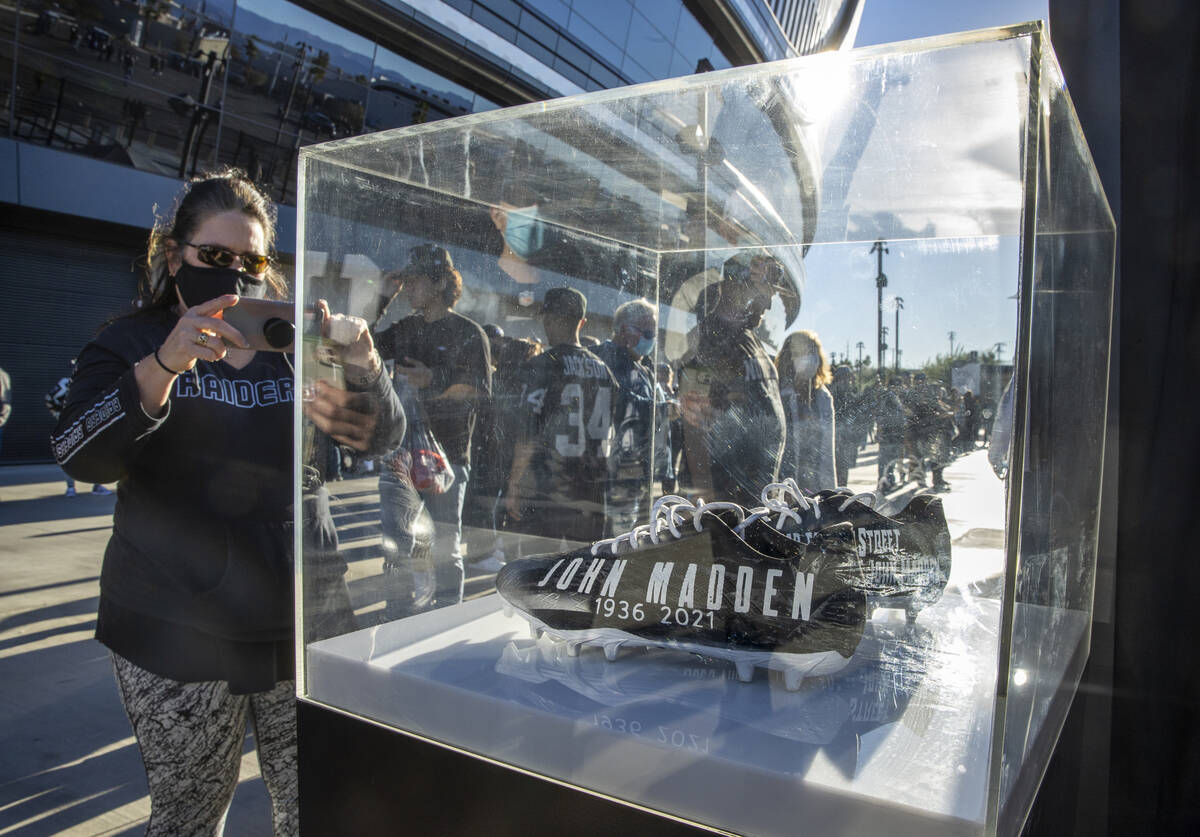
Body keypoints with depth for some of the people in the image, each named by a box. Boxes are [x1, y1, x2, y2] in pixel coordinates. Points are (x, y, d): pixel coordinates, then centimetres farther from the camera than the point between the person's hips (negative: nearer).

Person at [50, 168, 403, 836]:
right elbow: (80, 457, -14)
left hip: (305, 621, 2)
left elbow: (382, 436, -1)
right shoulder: (134, 343, 4)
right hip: (179, 634, -1)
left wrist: (362, 363, -22)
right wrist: (166, 366, -30)